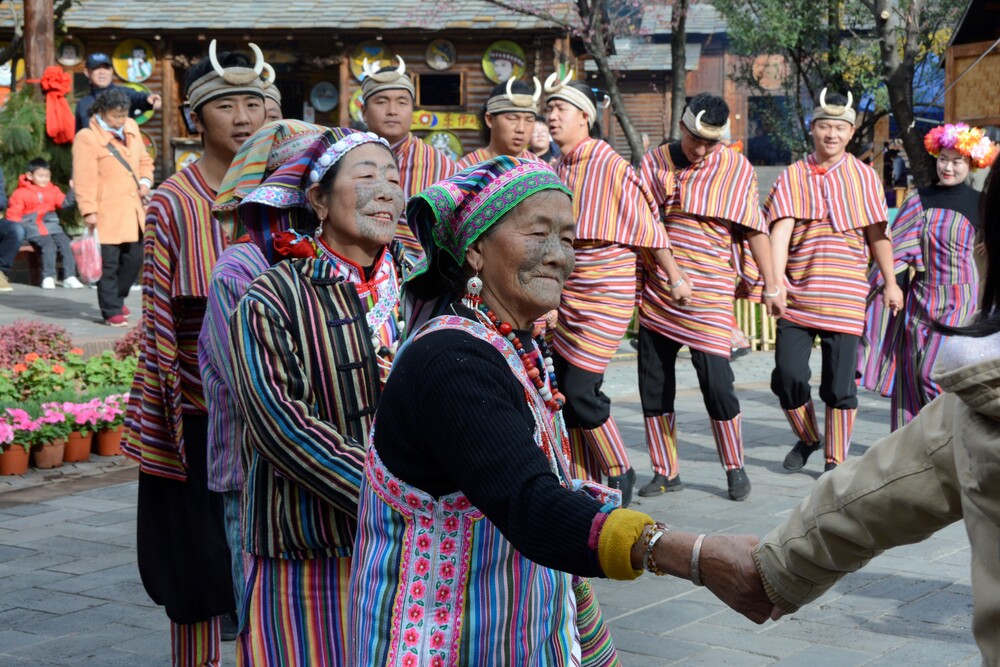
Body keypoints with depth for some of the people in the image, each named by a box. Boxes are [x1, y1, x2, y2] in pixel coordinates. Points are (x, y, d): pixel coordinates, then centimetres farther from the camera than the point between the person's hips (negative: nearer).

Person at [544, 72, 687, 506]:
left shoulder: (609, 165, -11)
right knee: (566, 390, 6)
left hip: (605, 292, -7)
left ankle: (620, 473, 10)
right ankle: (584, 484, 17)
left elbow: (647, 225, -5)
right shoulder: (558, 168, 9)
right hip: (567, 293, 7)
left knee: (580, 390, -11)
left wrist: (676, 278, 0)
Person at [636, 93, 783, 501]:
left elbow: (754, 230, 4)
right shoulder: (655, 163, 6)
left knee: (716, 382, -9)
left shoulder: (736, 168, 2)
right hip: (655, 294, 3)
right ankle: (665, 472, 18)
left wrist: (771, 286, 3)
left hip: (709, 292, -3)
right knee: (653, 383, 5)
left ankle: (735, 467, 11)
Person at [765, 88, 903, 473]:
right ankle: (807, 438, 25)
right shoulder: (793, 177, 4)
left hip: (845, 294, 0)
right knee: (788, 376, -2)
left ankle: (836, 462, 14)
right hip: (797, 295, 1)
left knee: (840, 385, 0)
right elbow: (781, 230, -8)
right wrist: (775, 282, -20)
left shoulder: (864, 177, 6)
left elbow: (877, 234, 11)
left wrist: (890, 283, 10)